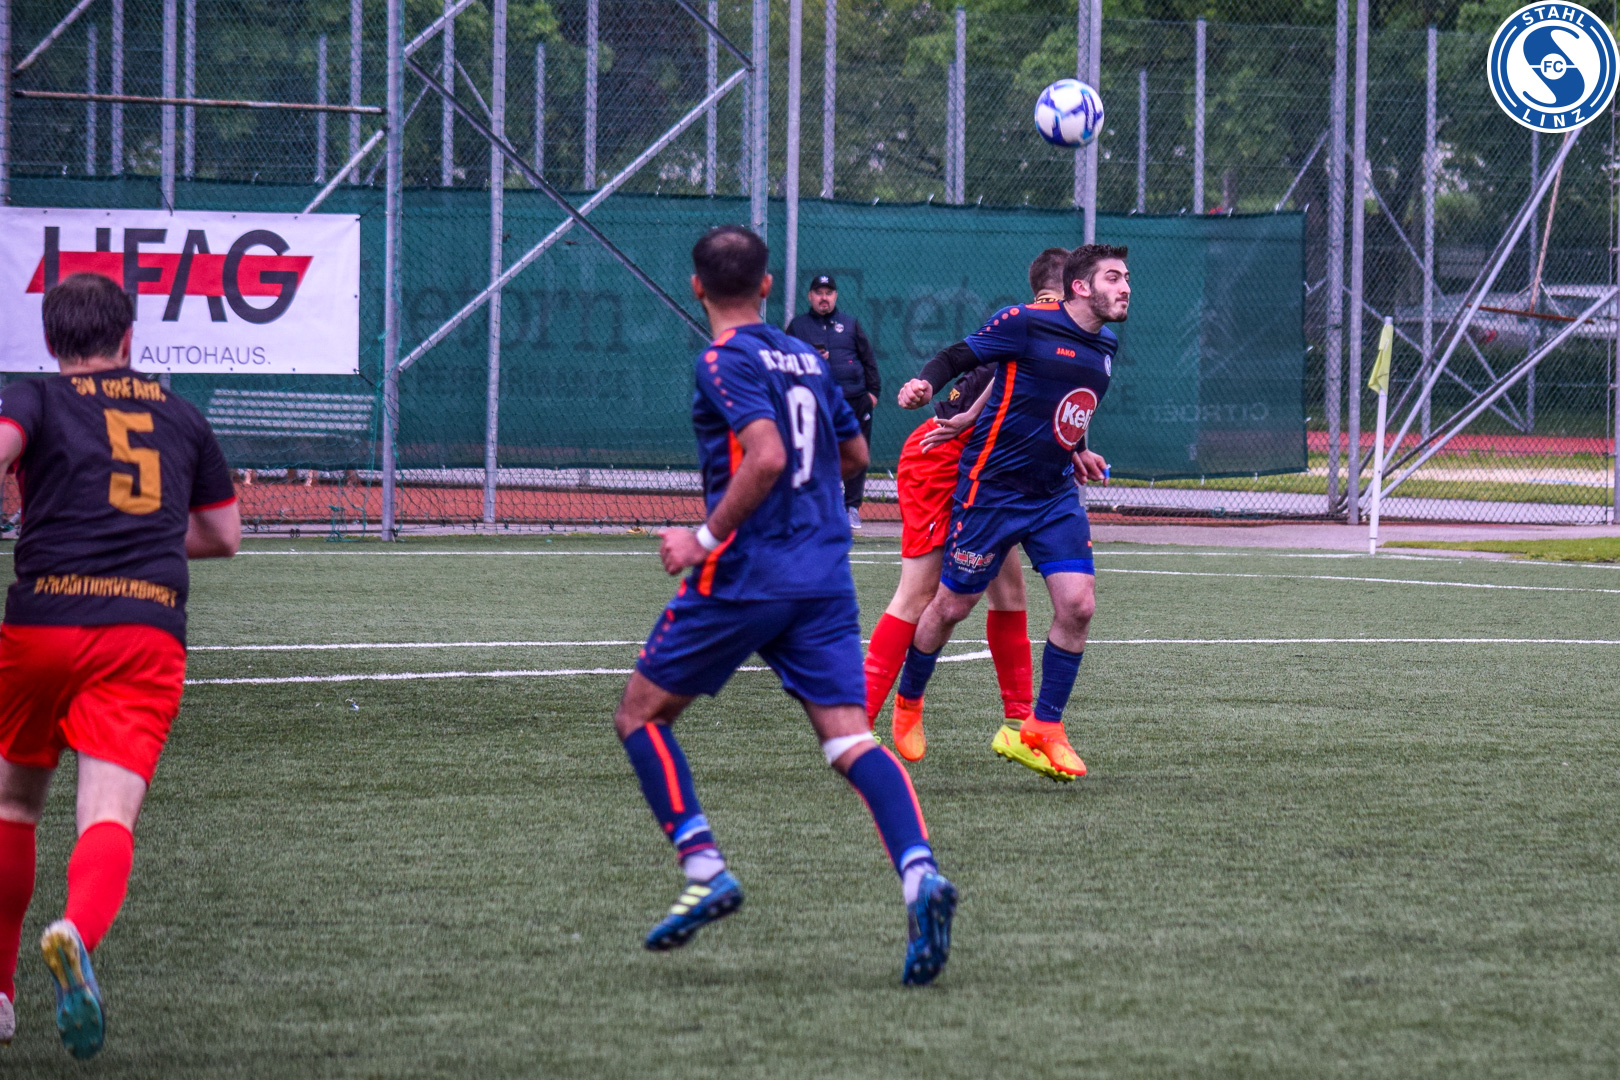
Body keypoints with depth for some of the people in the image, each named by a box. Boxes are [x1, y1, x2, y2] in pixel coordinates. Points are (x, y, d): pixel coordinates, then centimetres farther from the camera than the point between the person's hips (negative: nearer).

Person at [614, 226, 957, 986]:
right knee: (850, 738, -5)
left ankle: (704, 869, -2)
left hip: (743, 577, -6)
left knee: (641, 716, 10)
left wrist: (705, 540, -15)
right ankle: (919, 872, -28)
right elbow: (854, 454, 27)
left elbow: (766, 458, -21)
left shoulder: (726, 362, -7)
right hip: (825, 576, 6)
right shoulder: (806, 358, 15)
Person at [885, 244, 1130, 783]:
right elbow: (961, 357, -9)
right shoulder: (1026, 323, -14)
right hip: (991, 490, -6)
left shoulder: (1105, 346, 9)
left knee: (1077, 605, -9)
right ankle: (908, 702, 30)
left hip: (1056, 494, 6)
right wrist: (927, 384, -27)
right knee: (952, 606, 5)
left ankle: (1045, 727, 5)